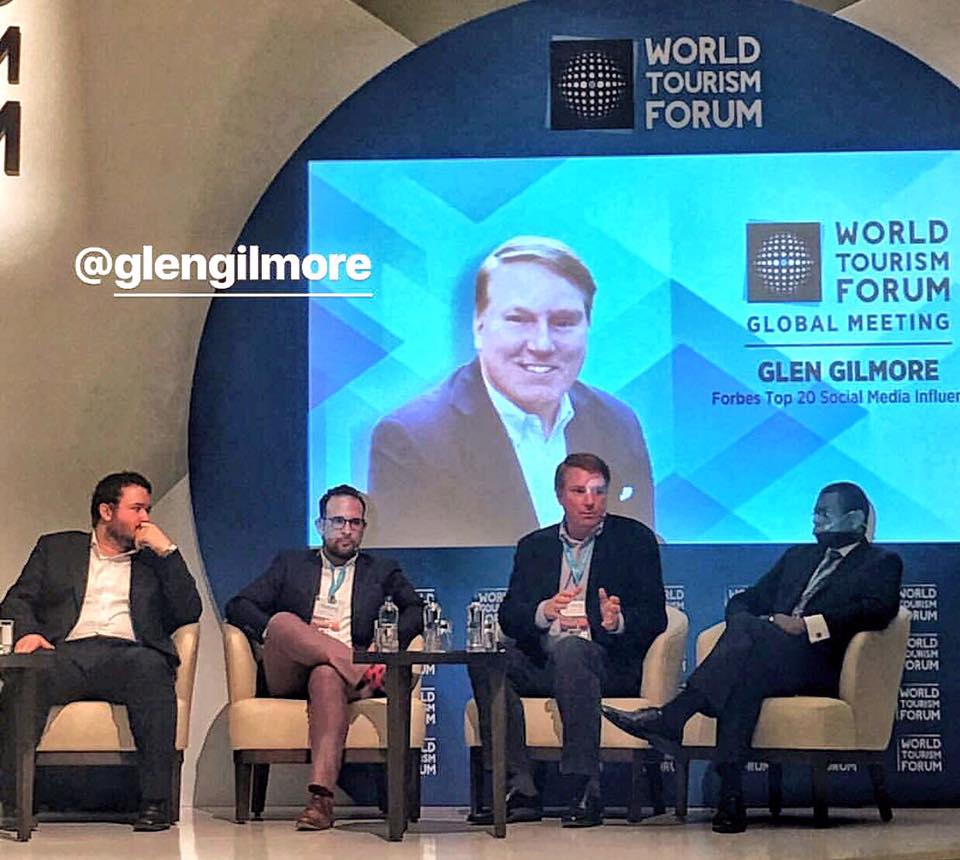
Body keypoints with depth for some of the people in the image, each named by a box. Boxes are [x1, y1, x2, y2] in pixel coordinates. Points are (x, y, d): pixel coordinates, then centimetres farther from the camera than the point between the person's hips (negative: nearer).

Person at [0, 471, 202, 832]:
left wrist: (167, 550, 8)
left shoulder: (154, 559, 27)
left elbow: (190, 612, 13)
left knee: (151, 667, -36)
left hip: (129, 655, 0)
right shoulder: (56, 548, 27)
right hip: (69, 652, 0)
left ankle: (156, 801, -36)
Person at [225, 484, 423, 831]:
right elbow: (238, 606, 14)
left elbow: (416, 611, 9)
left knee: (327, 677, -39)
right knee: (283, 620, -32)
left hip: (342, 670, -1)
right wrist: (275, 631, -7)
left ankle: (321, 796, -50)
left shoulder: (383, 571, 24)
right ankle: (364, 673, -31)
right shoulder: (291, 564, 24)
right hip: (287, 675, 1)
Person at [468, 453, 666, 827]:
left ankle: (584, 792, -36)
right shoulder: (534, 546, 18)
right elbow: (508, 617, 6)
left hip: (607, 662, -3)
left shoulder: (634, 539, 9)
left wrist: (618, 622, -21)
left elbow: (654, 617, 2)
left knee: (569, 649, -36)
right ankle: (519, 791, -26)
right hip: (542, 664, 3)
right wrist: (544, 612, -17)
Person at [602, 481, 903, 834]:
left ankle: (671, 717, -38)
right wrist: (748, 624, 1)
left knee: (749, 632, -33)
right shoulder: (798, 556, 34)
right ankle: (730, 794, -41)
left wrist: (805, 625, -15)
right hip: (765, 659, 4)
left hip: (818, 666, -4)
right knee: (744, 678, -33)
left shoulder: (881, 563, 16)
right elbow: (744, 601, 27)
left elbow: (879, 610, -6)